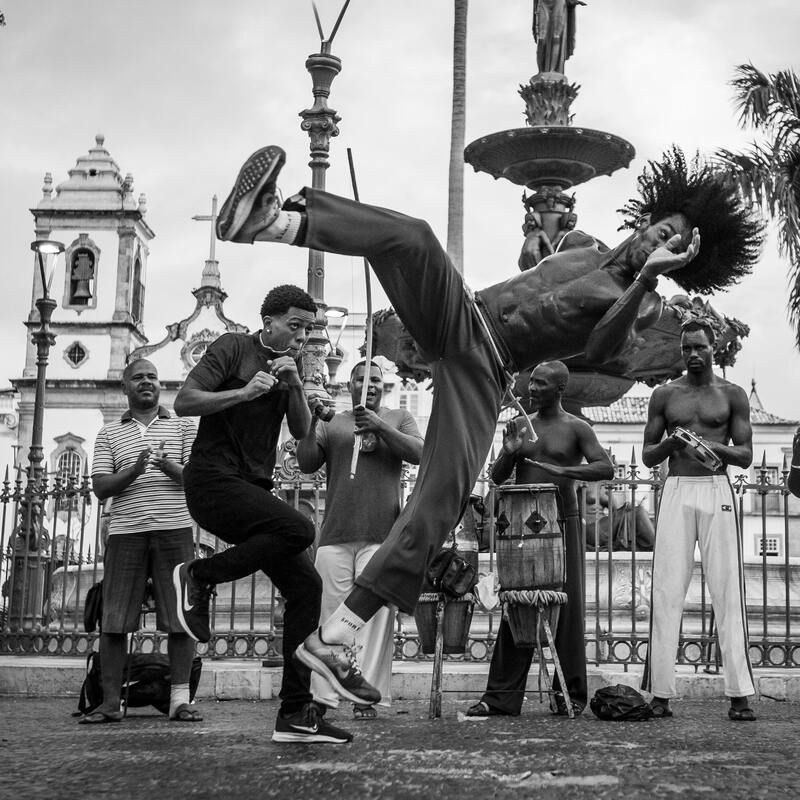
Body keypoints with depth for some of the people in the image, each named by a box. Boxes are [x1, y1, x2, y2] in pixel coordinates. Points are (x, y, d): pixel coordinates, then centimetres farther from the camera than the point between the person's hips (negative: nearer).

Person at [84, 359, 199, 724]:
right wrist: (133, 471, -13)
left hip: (174, 529, 0)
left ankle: (180, 699, 3)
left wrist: (170, 467, -17)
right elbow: (100, 486, 6)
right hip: (125, 530, 1)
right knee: (113, 622, -2)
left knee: (180, 618, -3)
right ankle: (110, 703, 4)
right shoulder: (109, 433, 15)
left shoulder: (183, 427, 14)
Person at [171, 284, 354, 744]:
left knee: (306, 585, -4)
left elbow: (303, 433, 10)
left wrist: (295, 386, -5)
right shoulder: (234, 348, 0)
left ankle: (296, 714, -2)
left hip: (254, 489, 8)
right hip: (214, 478, -8)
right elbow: (184, 402, -9)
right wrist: (245, 391, -18)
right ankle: (197, 577, -10)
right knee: (298, 529, -31)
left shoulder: (289, 367, 20)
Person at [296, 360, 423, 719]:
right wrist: (309, 424, -6)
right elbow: (307, 464, 8)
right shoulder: (332, 424, 18)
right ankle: (322, 697, -3)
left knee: (375, 615, -8)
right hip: (335, 534, 1)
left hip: (382, 534, -1)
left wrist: (380, 427, -11)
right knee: (329, 615, -5)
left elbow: (419, 453, 1)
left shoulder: (398, 418, 17)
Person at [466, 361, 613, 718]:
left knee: (567, 607, 0)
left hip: (562, 524, -3)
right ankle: (501, 696, 2)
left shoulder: (576, 428, 1)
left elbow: (606, 468, -10)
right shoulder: (518, 425, 11)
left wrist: (563, 470, -22)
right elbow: (497, 477, 12)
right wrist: (510, 452, -9)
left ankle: (570, 693, 8)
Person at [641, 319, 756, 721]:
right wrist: (670, 444, -8)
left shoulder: (732, 395, 10)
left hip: (717, 490, -1)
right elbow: (647, 456, 13)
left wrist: (714, 447, -12)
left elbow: (746, 456, 7)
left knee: (727, 590, -6)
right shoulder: (664, 395, 13)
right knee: (667, 591, -5)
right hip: (676, 491, 1)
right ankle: (660, 693, -3)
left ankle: (739, 695, -5)